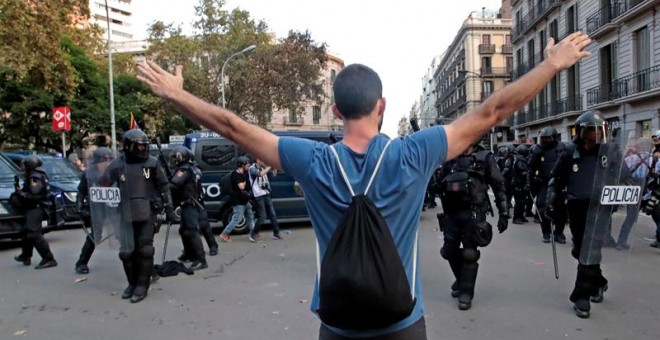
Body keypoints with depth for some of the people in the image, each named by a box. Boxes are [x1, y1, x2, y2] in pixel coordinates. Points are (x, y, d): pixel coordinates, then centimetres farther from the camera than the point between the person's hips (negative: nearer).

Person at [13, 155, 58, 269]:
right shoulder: (35, 175, 14)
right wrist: (20, 191, 4)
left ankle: (49, 259, -20)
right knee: (26, 232, 23)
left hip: (36, 209, -11)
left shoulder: (35, 178, -18)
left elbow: (34, 196, -24)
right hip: (34, 208, 11)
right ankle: (25, 256, 40)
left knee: (34, 234, -17)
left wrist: (20, 193, -14)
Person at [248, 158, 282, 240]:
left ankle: (276, 233, 16)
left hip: (266, 194, 7)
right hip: (259, 196, -7)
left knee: (272, 215, 7)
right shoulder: (252, 168, -9)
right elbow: (260, 174, -29)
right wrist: (269, 166, -22)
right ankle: (253, 234, 10)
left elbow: (274, 173, 12)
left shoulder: (263, 167, 9)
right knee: (262, 217, -6)